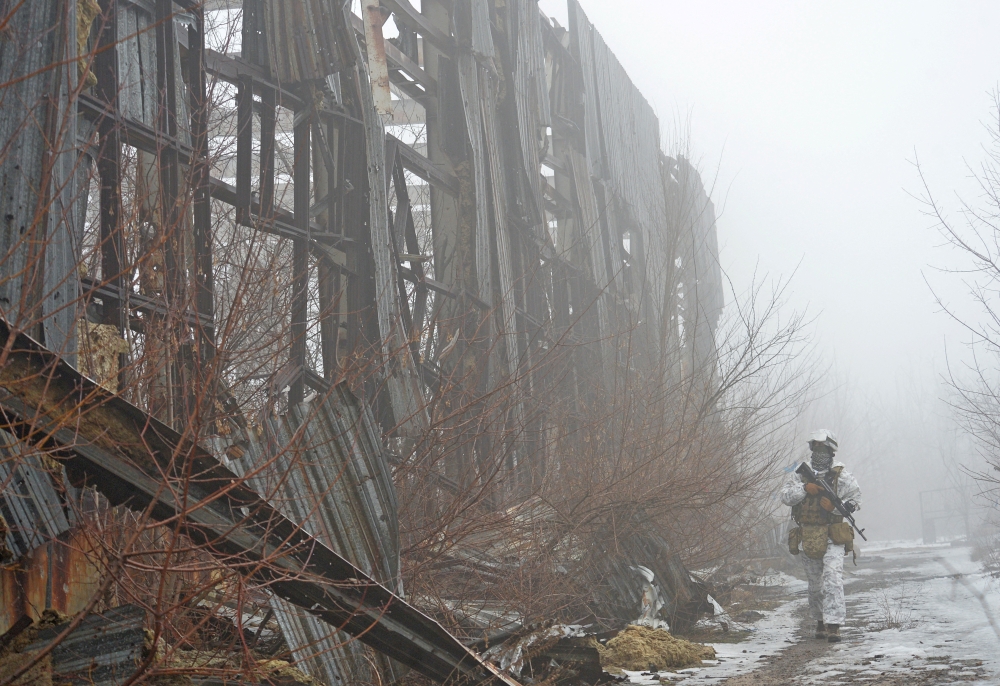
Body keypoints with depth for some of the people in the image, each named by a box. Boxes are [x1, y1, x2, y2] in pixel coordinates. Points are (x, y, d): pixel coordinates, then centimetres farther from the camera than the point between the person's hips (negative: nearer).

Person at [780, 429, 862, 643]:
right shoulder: (802, 474, 7)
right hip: (809, 536, 4)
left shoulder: (841, 476, -1)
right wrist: (805, 488, -15)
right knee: (814, 584, 14)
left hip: (832, 536, -4)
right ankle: (820, 621, 32)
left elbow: (856, 499, -3)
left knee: (832, 579, -18)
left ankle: (834, 625, -21)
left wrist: (835, 507, -18)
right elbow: (785, 496, 0)